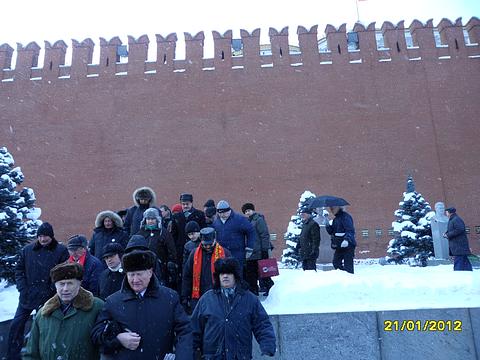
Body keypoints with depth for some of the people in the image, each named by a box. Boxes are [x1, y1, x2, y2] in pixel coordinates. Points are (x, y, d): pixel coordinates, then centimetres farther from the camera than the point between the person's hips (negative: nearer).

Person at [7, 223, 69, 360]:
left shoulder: (61, 251, -8)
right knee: (16, 324, 6)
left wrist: (52, 290, -14)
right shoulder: (27, 250, 2)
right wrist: (22, 288, -2)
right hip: (27, 296, 3)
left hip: (48, 297, -3)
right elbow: (19, 269, 8)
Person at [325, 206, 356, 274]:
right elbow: (331, 232, 16)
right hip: (339, 246, 9)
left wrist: (346, 240, -37)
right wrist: (327, 224, 0)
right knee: (336, 263, 9)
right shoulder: (335, 219, 17)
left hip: (348, 245, -9)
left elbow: (350, 230, -22)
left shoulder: (345, 216, -11)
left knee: (348, 266, -6)